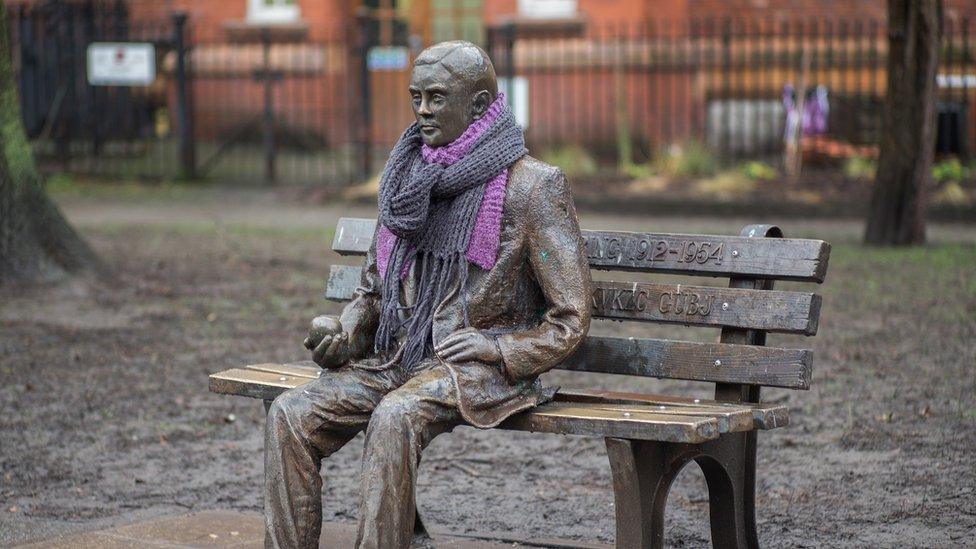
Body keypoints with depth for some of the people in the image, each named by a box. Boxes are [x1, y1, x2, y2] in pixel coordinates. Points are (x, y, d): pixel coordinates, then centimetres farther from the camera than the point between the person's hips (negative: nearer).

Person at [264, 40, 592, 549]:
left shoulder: (531, 187, -3)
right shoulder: (409, 176, 15)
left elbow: (570, 319, -4)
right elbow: (373, 287, 23)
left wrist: (495, 348, -16)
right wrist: (343, 334, 2)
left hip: (478, 367, -6)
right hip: (396, 356, 6)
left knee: (395, 417, -36)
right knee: (290, 415, -17)